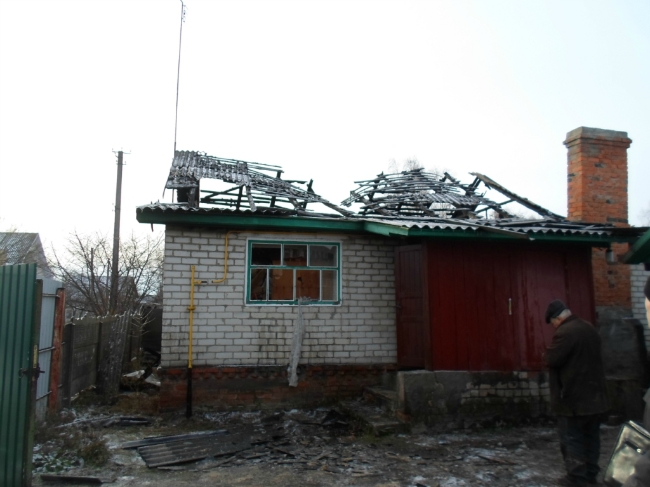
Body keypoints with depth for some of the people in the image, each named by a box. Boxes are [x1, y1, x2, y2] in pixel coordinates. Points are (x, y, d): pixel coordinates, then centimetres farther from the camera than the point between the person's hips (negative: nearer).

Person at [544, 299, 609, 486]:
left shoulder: (564, 332, -22)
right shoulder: (590, 328, 9)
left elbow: (552, 359, -22)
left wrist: (549, 352, -2)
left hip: (573, 397, -9)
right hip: (595, 395, 9)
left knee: (571, 438, 2)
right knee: (591, 435, 17)